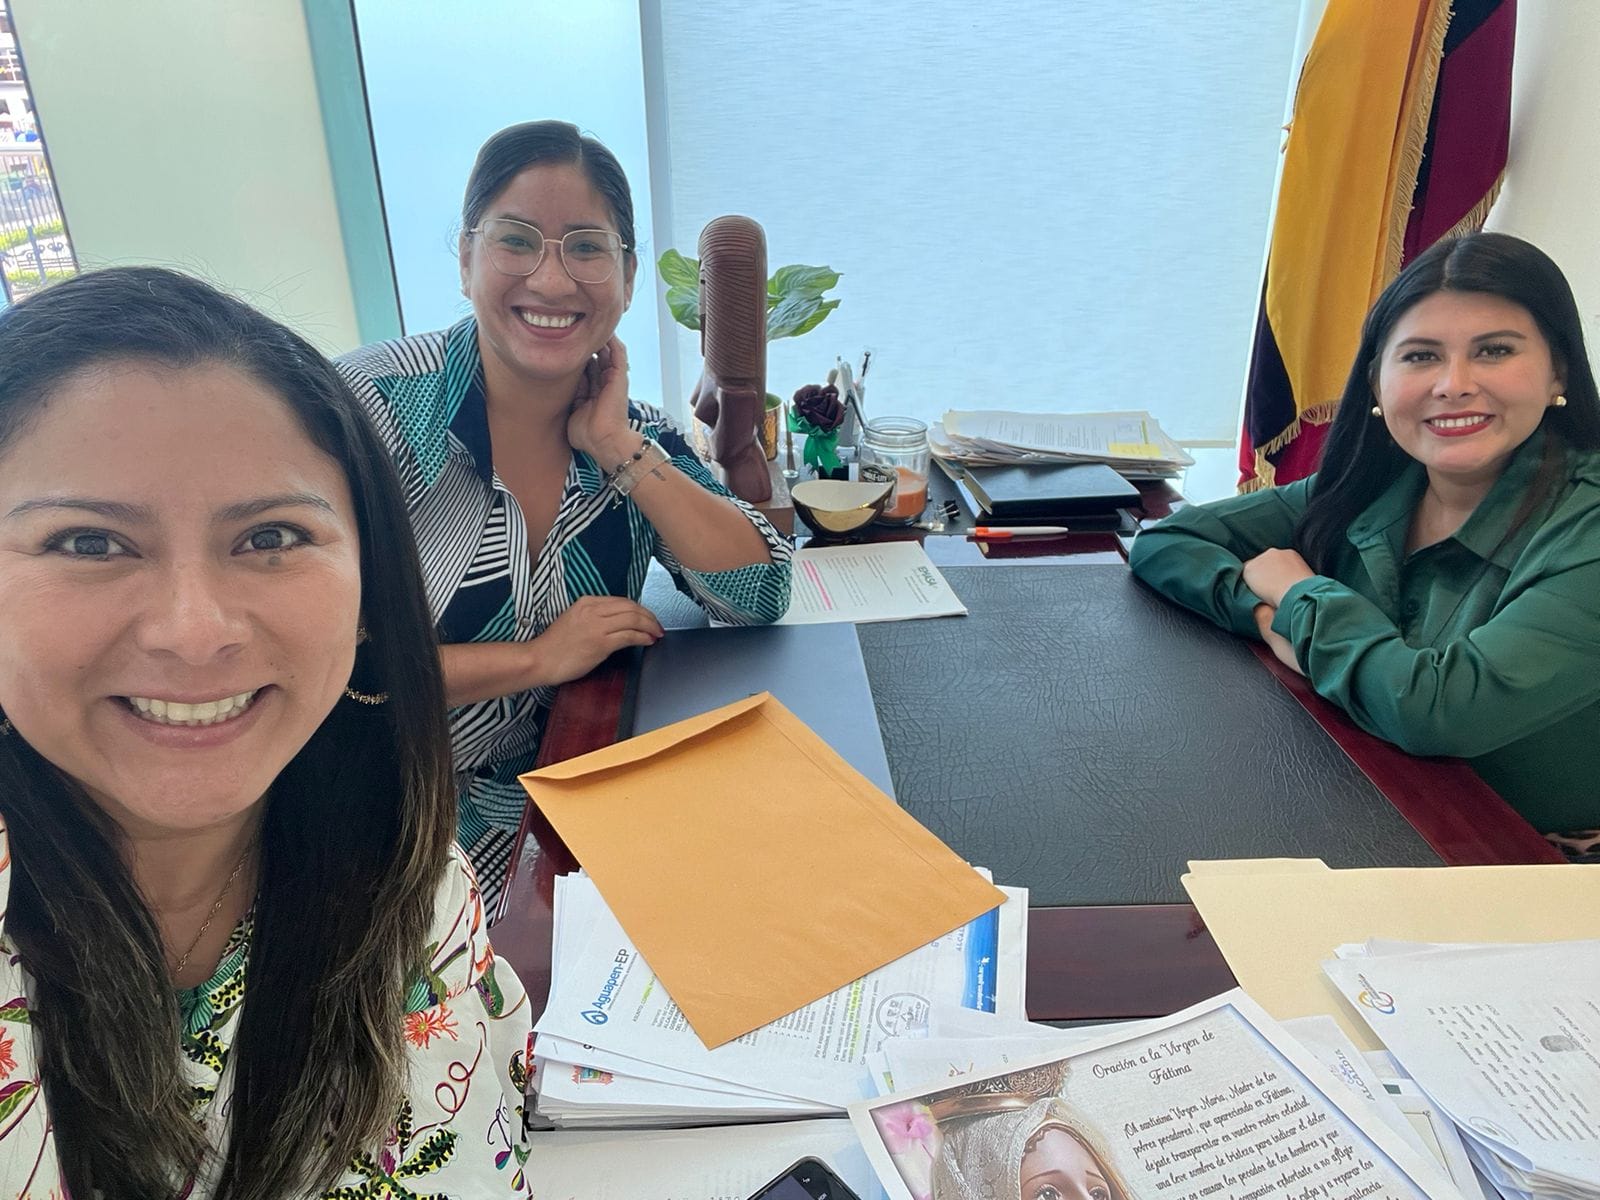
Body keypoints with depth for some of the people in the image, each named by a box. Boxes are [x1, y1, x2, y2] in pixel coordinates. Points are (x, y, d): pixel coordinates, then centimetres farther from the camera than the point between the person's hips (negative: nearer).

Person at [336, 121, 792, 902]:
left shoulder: (635, 436, 1)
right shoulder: (370, 405, -15)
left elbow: (759, 598, -9)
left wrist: (618, 448, -14)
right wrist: (536, 659, -19)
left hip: (554, 814, 5)